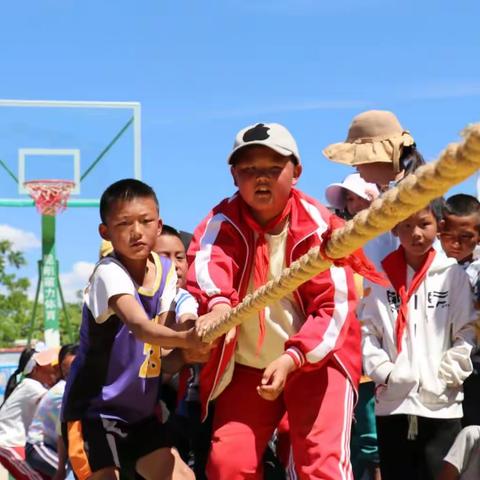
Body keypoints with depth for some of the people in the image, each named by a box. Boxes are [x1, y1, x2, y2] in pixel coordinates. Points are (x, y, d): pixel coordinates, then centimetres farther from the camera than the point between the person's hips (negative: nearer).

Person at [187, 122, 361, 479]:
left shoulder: (319, 225, -11)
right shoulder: (222, 222, -7)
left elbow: (335, 305, -15)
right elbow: (208, 261, -30)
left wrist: (291, 359, -29)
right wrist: (219, 304, -54)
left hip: (316, 362, -2)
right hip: (246, 367, 2)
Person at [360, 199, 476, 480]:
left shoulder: (453, 274, 2)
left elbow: (467, 333, 1)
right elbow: (367, 330, 3)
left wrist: (445, 376, -7)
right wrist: (385, 373, -8)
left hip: (441, 405, -1)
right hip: (391, 402, 1)